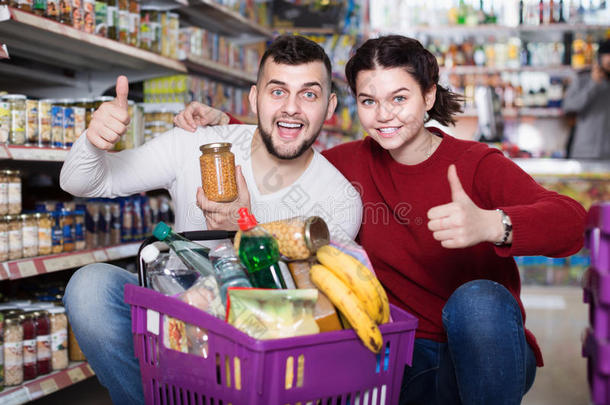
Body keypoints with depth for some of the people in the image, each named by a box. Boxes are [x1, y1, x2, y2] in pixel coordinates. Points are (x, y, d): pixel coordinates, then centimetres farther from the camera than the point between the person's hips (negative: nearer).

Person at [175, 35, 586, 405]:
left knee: (478, 299, -34)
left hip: (486, 353, -2)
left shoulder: (476, 164, -10)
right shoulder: (353, 162, 4)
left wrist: (490, 224, -45)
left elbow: (571, 223, -25)